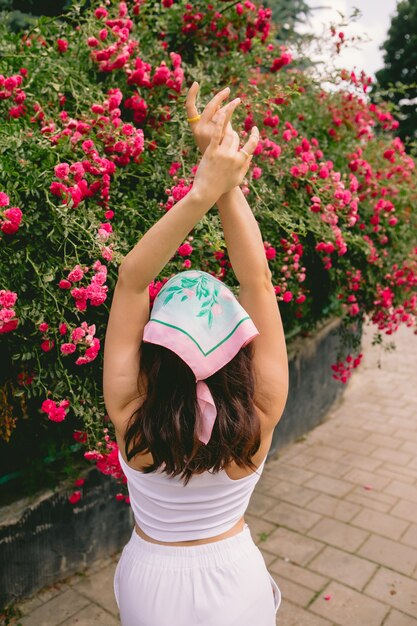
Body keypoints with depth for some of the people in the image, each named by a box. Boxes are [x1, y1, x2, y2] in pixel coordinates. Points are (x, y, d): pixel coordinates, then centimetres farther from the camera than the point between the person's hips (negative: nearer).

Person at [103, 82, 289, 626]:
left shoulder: (131, 417, -33)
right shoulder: (258, 419, -32)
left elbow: (131, 279, -34)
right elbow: (258, 283, -30)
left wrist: (203, 191, -41)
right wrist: (228, 186, -36)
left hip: (153, 581, 0)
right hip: (233, 581, 0)